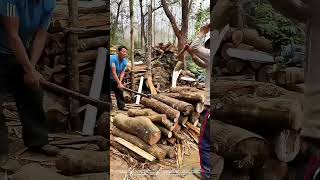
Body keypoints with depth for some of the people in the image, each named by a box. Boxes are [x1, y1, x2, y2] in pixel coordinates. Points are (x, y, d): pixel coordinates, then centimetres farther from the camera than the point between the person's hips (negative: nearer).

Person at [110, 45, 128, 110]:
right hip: (110, 78, -6)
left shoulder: (125, 61, -7)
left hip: (116, 78, 7)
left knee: (120, 91, 6)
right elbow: (113, 72, -31)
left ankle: (121, 106, 13)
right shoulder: (113, 58, -28)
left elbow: (122, 73, -9)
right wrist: (119, 83, -32)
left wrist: (120, 82, -23)